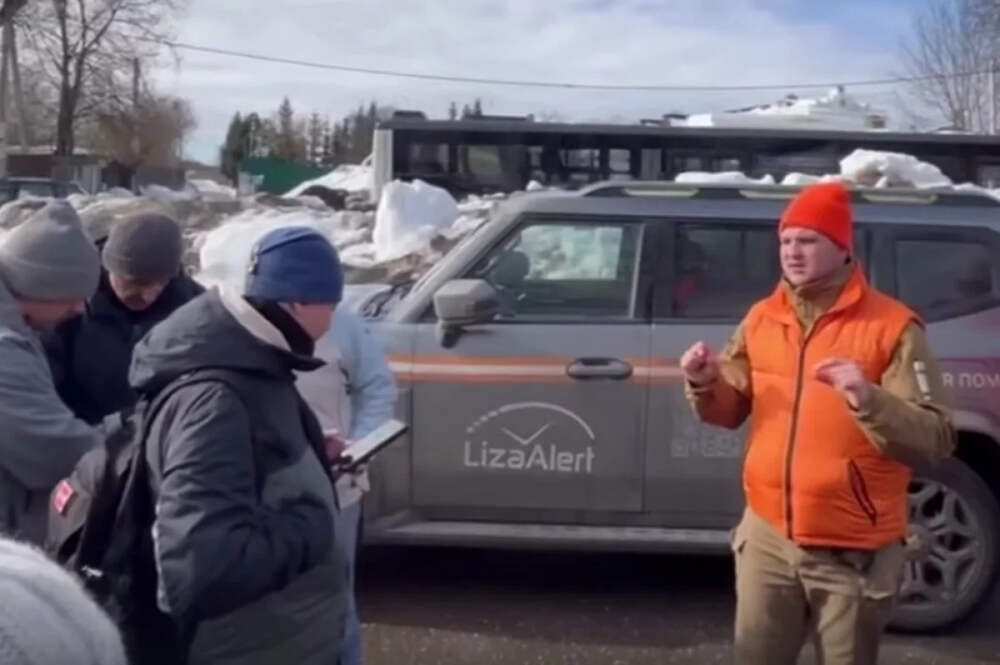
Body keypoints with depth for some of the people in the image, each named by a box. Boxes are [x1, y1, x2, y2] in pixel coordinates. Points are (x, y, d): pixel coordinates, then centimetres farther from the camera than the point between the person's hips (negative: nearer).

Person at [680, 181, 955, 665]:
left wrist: (868, 399, -33)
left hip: (852, 551, -4)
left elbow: (934, 441, -16)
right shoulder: (761, 318, 6)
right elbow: (732, 410, 13)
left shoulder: (892, 326, -10)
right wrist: (706, 385, -8)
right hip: (768, 537, 4)